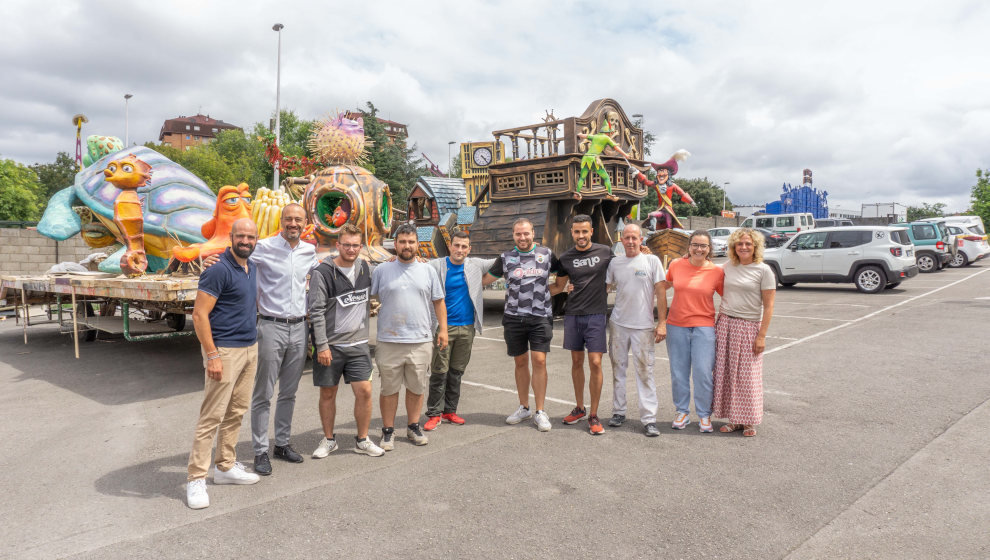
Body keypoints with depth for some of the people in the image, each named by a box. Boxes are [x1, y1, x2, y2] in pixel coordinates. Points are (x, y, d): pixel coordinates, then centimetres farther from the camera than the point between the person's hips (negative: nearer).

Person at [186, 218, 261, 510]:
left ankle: (225, 467, 26)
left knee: (236, 413, 14)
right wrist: (212, 356, -19)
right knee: (212, 416, -4)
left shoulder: (251, 268, 12)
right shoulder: (219, 270, -14)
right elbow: (199, 314, -17)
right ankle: (196, 479, 5)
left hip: (250, 349, 8)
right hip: (225, 351, -8)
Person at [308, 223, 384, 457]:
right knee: (328, 393, 8)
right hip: (330, 345, -3)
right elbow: (316, 311, -11)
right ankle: (329, 440, 25)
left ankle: (362, 440, 15)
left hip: (358, 344, 3)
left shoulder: (366, 268, 6)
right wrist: (322, 345, -14)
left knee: (364, 391, -1)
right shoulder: (323, 272, -9)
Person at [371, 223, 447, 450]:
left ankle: (413, 427, 28)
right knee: (389, 389, 6)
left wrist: (443, 329, 7)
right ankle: (388, 431, 20)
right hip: (389, 342, -2)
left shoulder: (428, 270, 8)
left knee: (417, 387, 12)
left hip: (421, 341, 2)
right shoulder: (382, 270, 2)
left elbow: (438, 302, 12)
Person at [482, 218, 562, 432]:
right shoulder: (506, 258, 7)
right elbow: (486, 279, 16)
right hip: (514, 317, 1)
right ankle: (524, 408, 23)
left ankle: (540, 411, 3)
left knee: (539, 361, -7)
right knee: (521, 362, 9)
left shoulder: (546, 254, 6)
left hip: (541, 317, -1)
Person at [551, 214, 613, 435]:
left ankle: (593, 415, 5)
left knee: (595, 363, -6)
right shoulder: (566, 258, 6)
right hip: (572, 315, 3)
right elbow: (558, 286, 16)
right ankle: (579, 408, 27)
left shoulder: (605, 252, 1)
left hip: (596, 315, -2)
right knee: (576, 362, 11)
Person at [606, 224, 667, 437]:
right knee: (618, 369, 10)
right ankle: (618, 411, 23)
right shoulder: (615, 263, 7)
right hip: (618, 323, 3)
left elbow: (660, 293, -2)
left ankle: (649, 419, 4)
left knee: (645, 371, -2)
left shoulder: (652, 261, -2)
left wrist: (662, 323, -6)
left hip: (643, 326, -3)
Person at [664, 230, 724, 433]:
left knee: (703, 373, -3)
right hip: (676, 326, 2)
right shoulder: (676, 265, 2)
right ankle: (682, 412, 24)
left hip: (704, 326, -2)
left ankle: (704, 415, 15)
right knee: (678, 372, 8)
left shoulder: (717, 271, -2)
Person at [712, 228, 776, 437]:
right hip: (725, 324, 4)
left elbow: (768, 306, -6)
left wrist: (762, 336, -11)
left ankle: (749, 421, 16)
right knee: (726, 372, 5)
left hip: (749, 326, -4)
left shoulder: (763, 270, -5)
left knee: (748, 375, 1)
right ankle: (733, 419, 17)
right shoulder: (728, 267, 8)